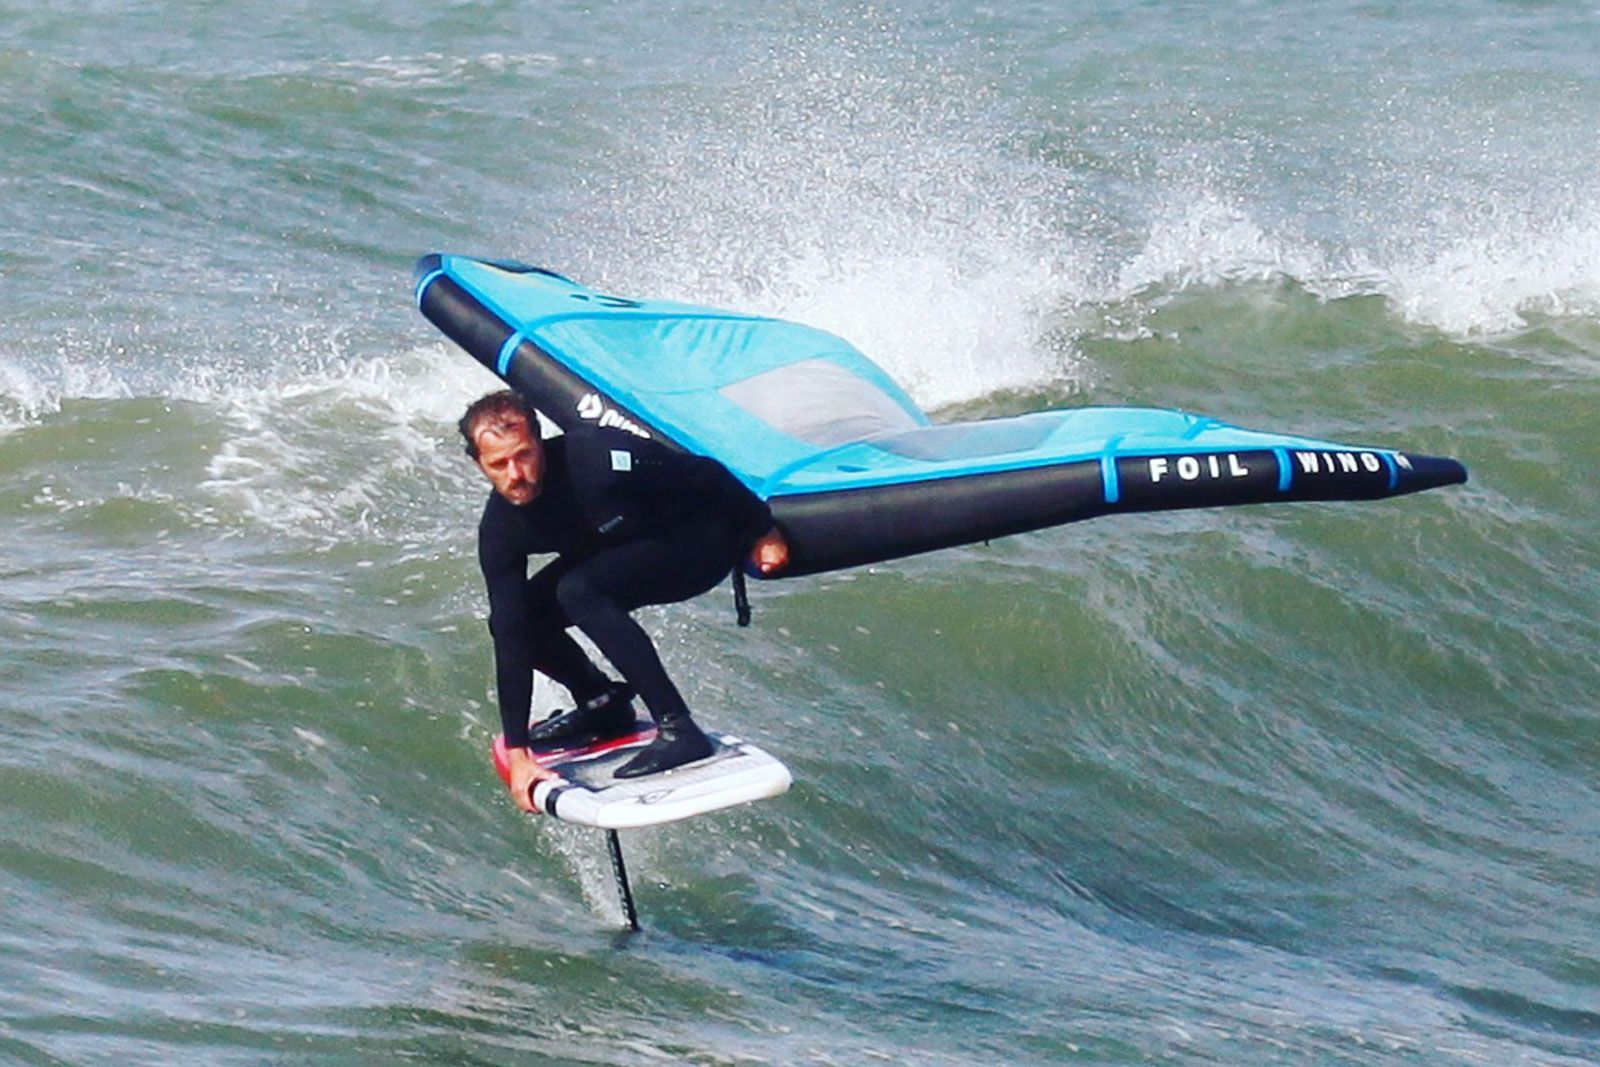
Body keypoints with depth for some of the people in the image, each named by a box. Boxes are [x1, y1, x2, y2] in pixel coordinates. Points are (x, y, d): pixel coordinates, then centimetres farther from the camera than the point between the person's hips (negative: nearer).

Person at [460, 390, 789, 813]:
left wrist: (763, 532, -9)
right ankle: (604, 704, 16)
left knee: (578, 592, -30)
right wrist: (517, 754, -19)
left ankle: (678, 730, -28)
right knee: (515, 619, -7)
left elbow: (705, 476, -21)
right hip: (619, 554, 7)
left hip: (706, 540, -6)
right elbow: (511, 638, -17)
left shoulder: (598, 457, -35)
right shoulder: (499, 530, -17)